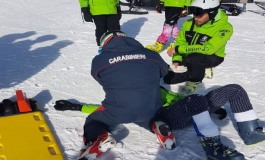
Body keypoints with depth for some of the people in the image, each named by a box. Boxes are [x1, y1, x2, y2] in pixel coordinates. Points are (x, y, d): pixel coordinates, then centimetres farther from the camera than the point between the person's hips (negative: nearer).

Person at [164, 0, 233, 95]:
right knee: (168, 79, -2)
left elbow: (207, 49, -34)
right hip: (189, 58, 5)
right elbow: (179, 42, -1)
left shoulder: (224, 27, -27)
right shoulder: (189, 23, -11)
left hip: (212, 57, -5)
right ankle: (201, 70, 14)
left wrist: (178, 49, -32)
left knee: (192, 59, -37)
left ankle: (194, 81, -7)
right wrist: (176, 60, -17)